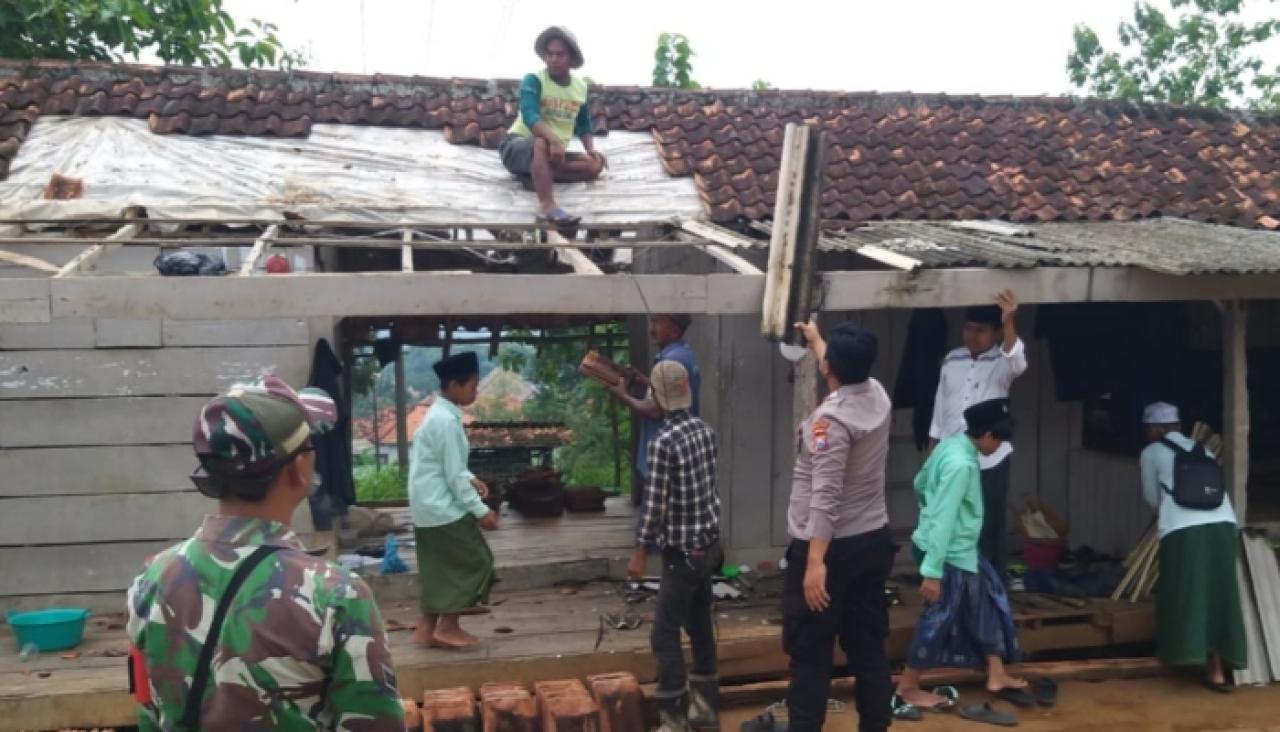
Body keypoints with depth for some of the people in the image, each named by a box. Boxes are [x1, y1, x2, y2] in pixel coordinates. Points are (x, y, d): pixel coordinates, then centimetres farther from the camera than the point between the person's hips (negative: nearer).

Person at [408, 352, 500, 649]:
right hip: (443, 508, -10)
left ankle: (427, 627, 20)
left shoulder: (437, 413, 11)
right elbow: (453, 475, -20)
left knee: (439, 566, 15)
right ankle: (447, 627, 3)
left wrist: (471, 479, 8)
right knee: (477, 561, -2)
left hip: (429, 506, 10)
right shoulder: (447, 421, -20)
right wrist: (480, 510, -15)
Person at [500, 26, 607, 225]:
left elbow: (584, 125, 13)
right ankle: (547, 206, -51)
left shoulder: (581, 87, 4)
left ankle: (536, 175, -19)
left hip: (554, 153, 6)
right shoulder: (533, 80, -13)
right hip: (517, 146, -6)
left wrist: (591, 149, -9)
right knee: (542, 142, -40)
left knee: (595, 165, -16)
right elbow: (530, 116, -29)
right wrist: (554, 140, -46)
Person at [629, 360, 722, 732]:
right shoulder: (705, 430, 4)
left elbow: (655, 502, -18)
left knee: (665, 634, 0)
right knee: (700, 625, 17)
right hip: (708, 543, 8)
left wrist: (639, 552, -10)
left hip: (682, 550, -8)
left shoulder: (663, 441, -19)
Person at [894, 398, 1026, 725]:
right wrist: (932, 571, -26)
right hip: (949, 553, -10)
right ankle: (907, 691, 13)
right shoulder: (961, 464, -25)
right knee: (938, 619, 1)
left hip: (959, 549, 10)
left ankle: (996, 675, 28)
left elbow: (919, 483, 17)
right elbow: (944, 520, -27)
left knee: (989, 598, 18)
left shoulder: (951, 444, 2)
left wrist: (932, 510, 34)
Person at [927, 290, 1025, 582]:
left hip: (989, 460, -4)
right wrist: (932, 451, 11)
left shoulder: (1001, 362, -4)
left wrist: (1010, 323, -46)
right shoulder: (952, 359, 8)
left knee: (991, 528, 2)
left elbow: (1017, 363, -30)